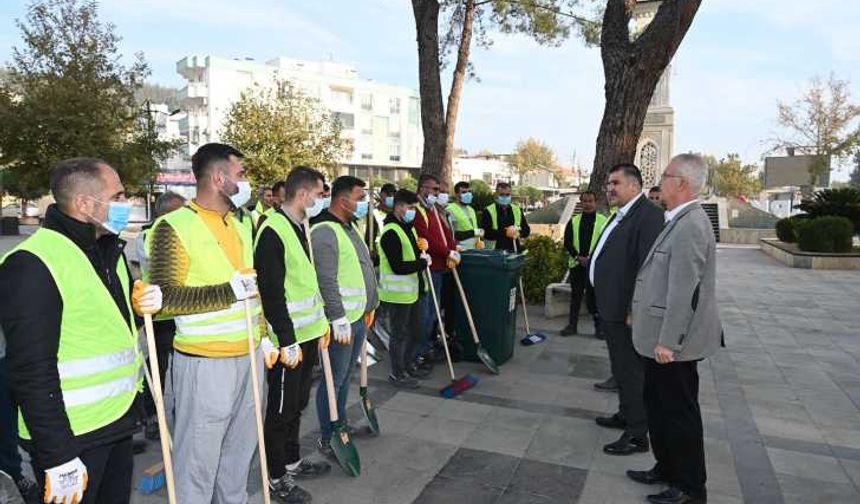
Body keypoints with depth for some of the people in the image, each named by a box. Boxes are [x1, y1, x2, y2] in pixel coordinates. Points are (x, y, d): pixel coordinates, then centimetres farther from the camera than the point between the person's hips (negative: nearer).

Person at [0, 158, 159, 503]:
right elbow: (32, 372, -21)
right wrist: (58, 458, -20)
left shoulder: (110, 249, 10)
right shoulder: (33, 264, -19)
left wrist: (151, 300, 3)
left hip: (119, 419, 8)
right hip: (72, 435, -8)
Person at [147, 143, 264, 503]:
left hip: (248, 355, 7)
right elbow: (164, 297, -16)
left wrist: (261, 332, 17)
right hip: (204, 362, -7)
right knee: (199, 457, 5)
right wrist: (228, 292, -24)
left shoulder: (238, 225, 13)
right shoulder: (174, 227, -11)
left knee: (240, 449, 18)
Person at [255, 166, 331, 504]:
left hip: (307, 334, 9)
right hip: (288, 339, -9)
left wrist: (320, 321, 19)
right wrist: (287, 341, -20)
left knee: (297, 403, 20)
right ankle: (277, 476, 20)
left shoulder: (302, 227, 11)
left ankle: (293, 461, 36)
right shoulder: (273, 231, -18)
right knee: (281, 408, 5)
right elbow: (271, 292, -21)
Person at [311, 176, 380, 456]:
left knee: (346, 375, 20)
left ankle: (341, 424, 34)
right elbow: (327, 282, -23)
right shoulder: (325, 232, -18)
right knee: (335, 379, 1)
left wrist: (370, 307, 22)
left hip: (358, 317, 9)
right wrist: (339, 320, -23)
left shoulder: (349, 228, 15)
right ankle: (327, 439, 13)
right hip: (342, 321, -9)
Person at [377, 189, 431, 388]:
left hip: (413, 290, 10)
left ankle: (407, 365, 35)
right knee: (399, 334, 3)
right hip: (398, 293, -10)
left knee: (414, 330, 19)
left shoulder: (408, 227, 12)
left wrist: (423, 258, 4)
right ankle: (397, 374, 17)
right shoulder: (391, 233, -20)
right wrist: (423, 263, -16)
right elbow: (398, 267, -24)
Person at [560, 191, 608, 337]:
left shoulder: (603, 221, 1)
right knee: (575, 294, 9)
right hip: (576, 264, 3)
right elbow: (567, 242, 6)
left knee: (593, 295, -1)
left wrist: (591, 258, -13)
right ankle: (572, 325, 16)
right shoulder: (573, 221, 10)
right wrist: (578, 257, -9)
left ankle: (599, 325, 10)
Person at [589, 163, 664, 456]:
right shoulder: (621, 215, 14)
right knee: (621, 368, 21)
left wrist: (635, 311, -24)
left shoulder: (648, 215, -18)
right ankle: (626, 415, 38)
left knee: (631, 371, -1)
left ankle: (637, 435, 11)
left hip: (626, 311, -10)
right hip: (611, 308, 10)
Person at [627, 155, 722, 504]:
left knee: (679, 413, 5)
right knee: (658, 406, 20)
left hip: (672, 343, -10)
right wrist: (649, 325, 22)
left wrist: (669, 342, -22)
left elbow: (683, 291, -24)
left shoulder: (691, 225, -21)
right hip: (660, 337, 10)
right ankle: (667, 469, 36)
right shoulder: (680, 221, 11)